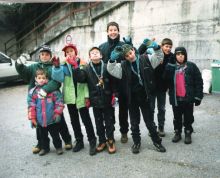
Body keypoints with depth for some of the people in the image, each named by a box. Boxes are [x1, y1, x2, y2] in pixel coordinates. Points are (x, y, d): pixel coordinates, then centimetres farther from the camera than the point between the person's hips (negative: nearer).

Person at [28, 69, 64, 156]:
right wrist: (32, 118, -1)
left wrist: (57, 113, -13)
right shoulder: (32, 92, -2)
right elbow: (31, 106, 1)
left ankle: (58, 147, 33)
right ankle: (44, 148, 40)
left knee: (55, 134, 14)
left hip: (52, 119, -2)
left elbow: (59, 102, -8)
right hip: (40, 120, 3)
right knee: (43, 135, 20)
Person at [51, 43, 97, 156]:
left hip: (81, 97, -3)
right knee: (74, 120, 12)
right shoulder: (64, 65, 4)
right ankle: (79, 141, 26)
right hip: (70, 97, 3)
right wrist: (56, 67, -26)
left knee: (86, 119, -1)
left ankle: (92, 142, 8)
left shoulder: (82, 64, -1)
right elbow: (59, 78, -11)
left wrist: (87, 96, -10)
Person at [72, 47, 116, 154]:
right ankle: (102, 141, 27)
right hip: (95, 100, 2)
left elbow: (113, 81, -3)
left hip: (107, 99, -2)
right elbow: (80, 78, -11)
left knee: (109, 121, 8)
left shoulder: (106, 67, -2)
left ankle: (110, 140, 22)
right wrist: (76, 68, -23)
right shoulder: (87, 69, 3)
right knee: (98, 122, 13)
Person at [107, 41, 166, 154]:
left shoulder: (145, 59, -2)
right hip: (132, 98, 1)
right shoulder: (123, 66, -4)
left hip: (144, 97, 0)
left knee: (149, 121, 11)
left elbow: (159, 58, 2)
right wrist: (112, 59, -31)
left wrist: (157, 48, -19)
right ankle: (136, 142, 30)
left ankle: (157, 141, 28)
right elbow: (111, 70, -12)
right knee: (134, 122, 13)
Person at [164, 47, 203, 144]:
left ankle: (188, 134, 27)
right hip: (175, 98, 2)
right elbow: (166, 80, -1)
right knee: (177, 117, 15)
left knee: (188, 117, 11)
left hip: (188, 97, -2)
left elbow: (198, 82, -3)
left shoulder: (191, 66, -3)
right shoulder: (171, 67, 4)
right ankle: (177, 133, 29)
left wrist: (198, 96, -7)